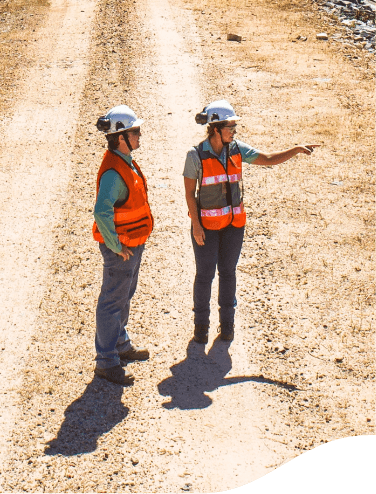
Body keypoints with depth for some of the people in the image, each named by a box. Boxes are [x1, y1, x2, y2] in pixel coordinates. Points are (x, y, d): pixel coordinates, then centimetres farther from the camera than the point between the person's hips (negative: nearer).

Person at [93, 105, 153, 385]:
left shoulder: (126, 162, 6)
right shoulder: (114, 172, -27)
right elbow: (102, 213, -38)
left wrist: (135, 243, 17)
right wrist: (116, 246, -27)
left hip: (134, 244, 10)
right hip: (122, 248, -10)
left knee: (124, 296, 23)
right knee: (112, 303, 0)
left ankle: (121, 345, 40)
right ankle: (107, 362, 10)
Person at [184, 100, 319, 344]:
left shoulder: (237, 150, -2)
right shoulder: (196, 155, -12)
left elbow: (269, 159, -2)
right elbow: (189, 192, -8)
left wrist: (297, 150, -14)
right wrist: (196, 225, -13)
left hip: (234, 222, 4)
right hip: (207, 222, -4)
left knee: (228, 271, 13)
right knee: (205, 274, 3)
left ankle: (227, 322, 27)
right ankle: (201, 324, 21)